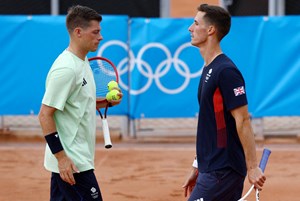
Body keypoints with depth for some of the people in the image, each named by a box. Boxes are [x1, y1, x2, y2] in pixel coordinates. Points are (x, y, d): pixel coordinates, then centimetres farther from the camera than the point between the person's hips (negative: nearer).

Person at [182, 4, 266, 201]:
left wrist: (253, 167, -20)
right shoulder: (208, 69, 15)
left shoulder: (225, 71, -15)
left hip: (222, 171, -9)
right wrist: (197, 167, 22)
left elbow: (243, 121, -18)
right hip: (212, 168, 9)